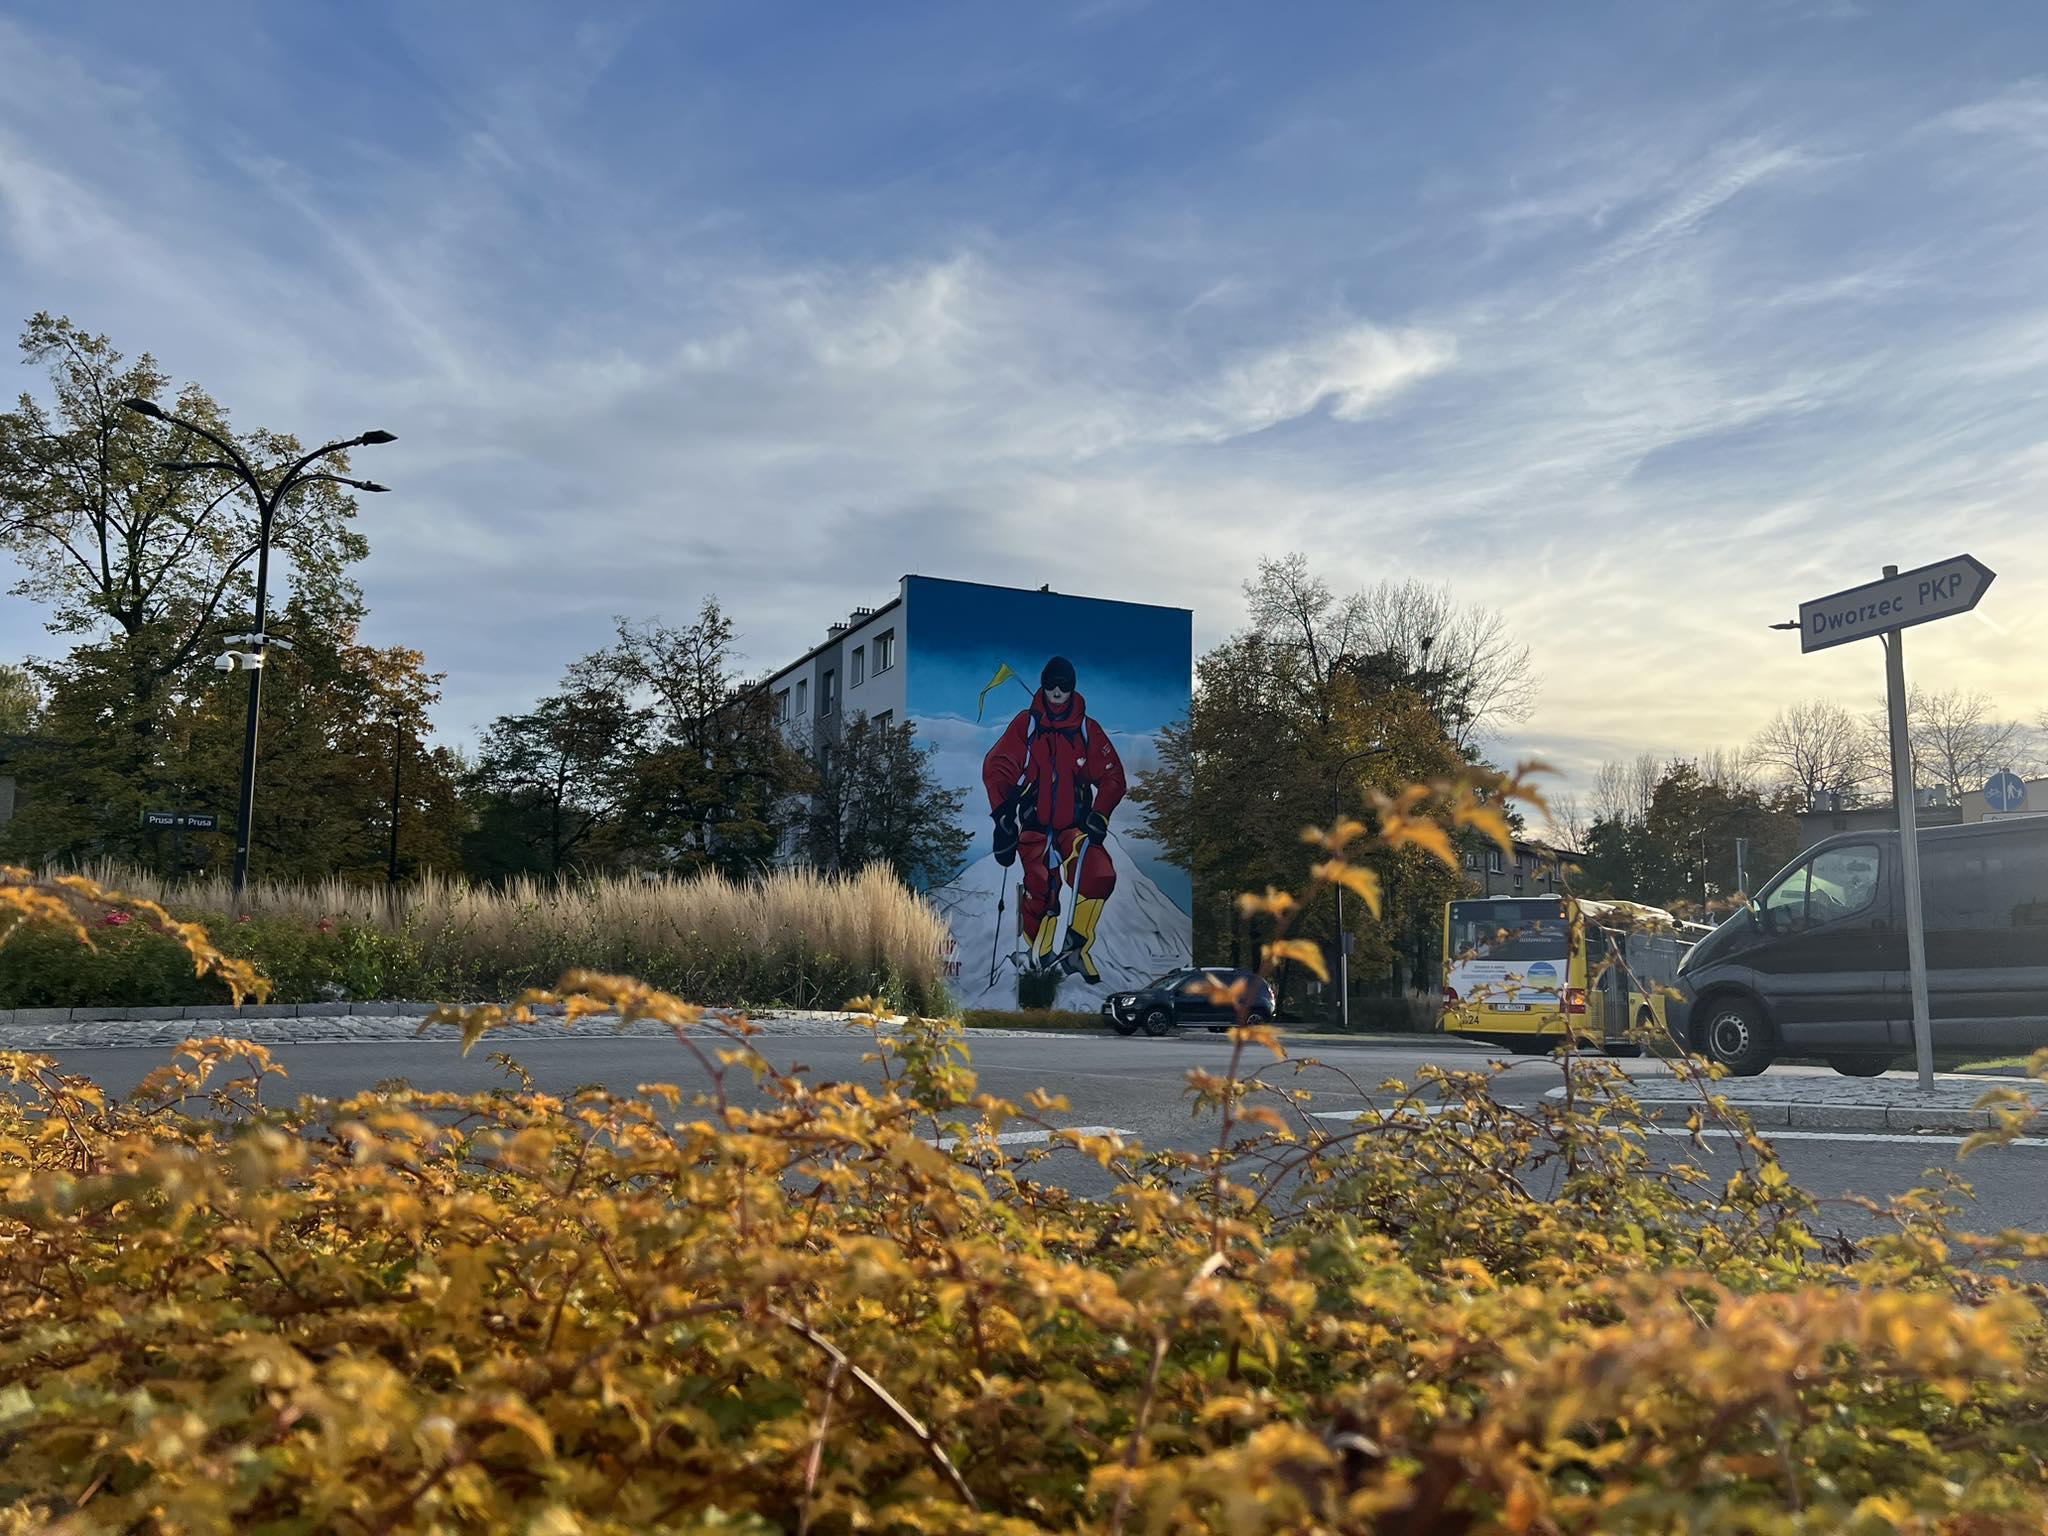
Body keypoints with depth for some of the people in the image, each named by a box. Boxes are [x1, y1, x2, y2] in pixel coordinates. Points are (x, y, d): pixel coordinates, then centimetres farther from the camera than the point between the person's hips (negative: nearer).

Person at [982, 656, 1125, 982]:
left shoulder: (1088, 730, 7)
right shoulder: (1025, 724, 4)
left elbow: (1112, 777, 9)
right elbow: (997, 768, 4)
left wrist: (1100, 815, -5)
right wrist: (1003, 814, -7)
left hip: (1075, 824, 1)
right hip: (1034, 825, -1)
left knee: (1101, 876, -23)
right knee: (1040, 894, -12)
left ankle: (1076, 946, -7)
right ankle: (1041, 955, 11)